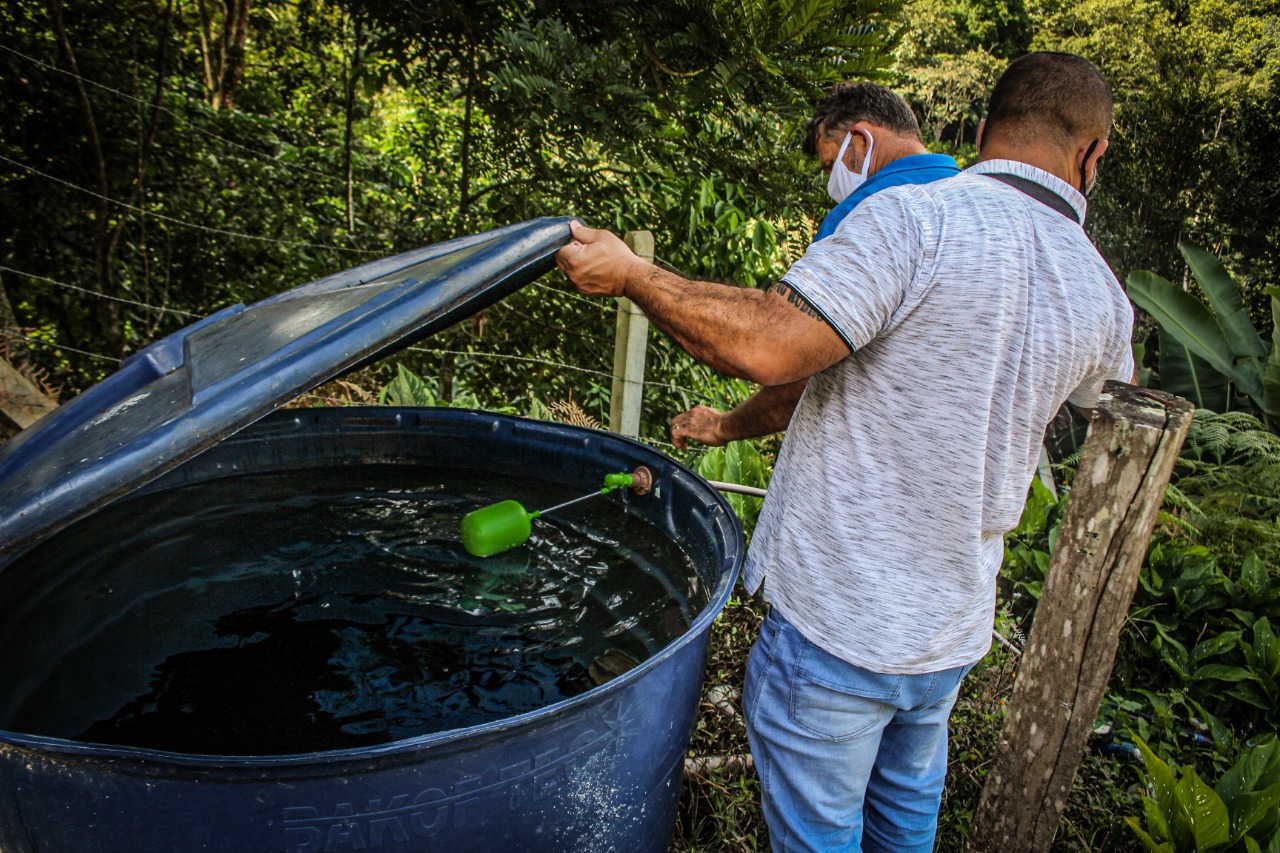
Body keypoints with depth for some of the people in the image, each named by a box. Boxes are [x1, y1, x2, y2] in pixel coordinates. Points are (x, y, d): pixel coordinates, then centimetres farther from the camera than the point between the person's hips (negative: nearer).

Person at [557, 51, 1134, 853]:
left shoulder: (916, 218, -19)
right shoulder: (1105, 300, 2)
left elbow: (767, 346, -27)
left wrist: (630, 274, -13)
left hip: (837, 618, -6)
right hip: (953, 629, 6)